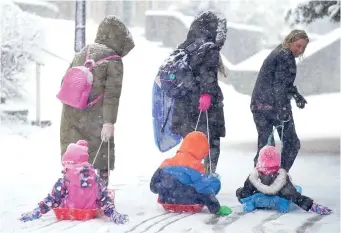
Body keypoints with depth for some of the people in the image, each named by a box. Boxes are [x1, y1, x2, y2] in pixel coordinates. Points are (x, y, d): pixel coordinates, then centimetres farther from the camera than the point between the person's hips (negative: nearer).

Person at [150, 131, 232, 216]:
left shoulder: (167, 163, 6)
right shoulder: (194, 165, -12)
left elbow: (153, 187, 13)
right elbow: (204, 189, -16)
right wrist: (217, 209, -11)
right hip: (186, 201, -6)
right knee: (214, 182, 4)